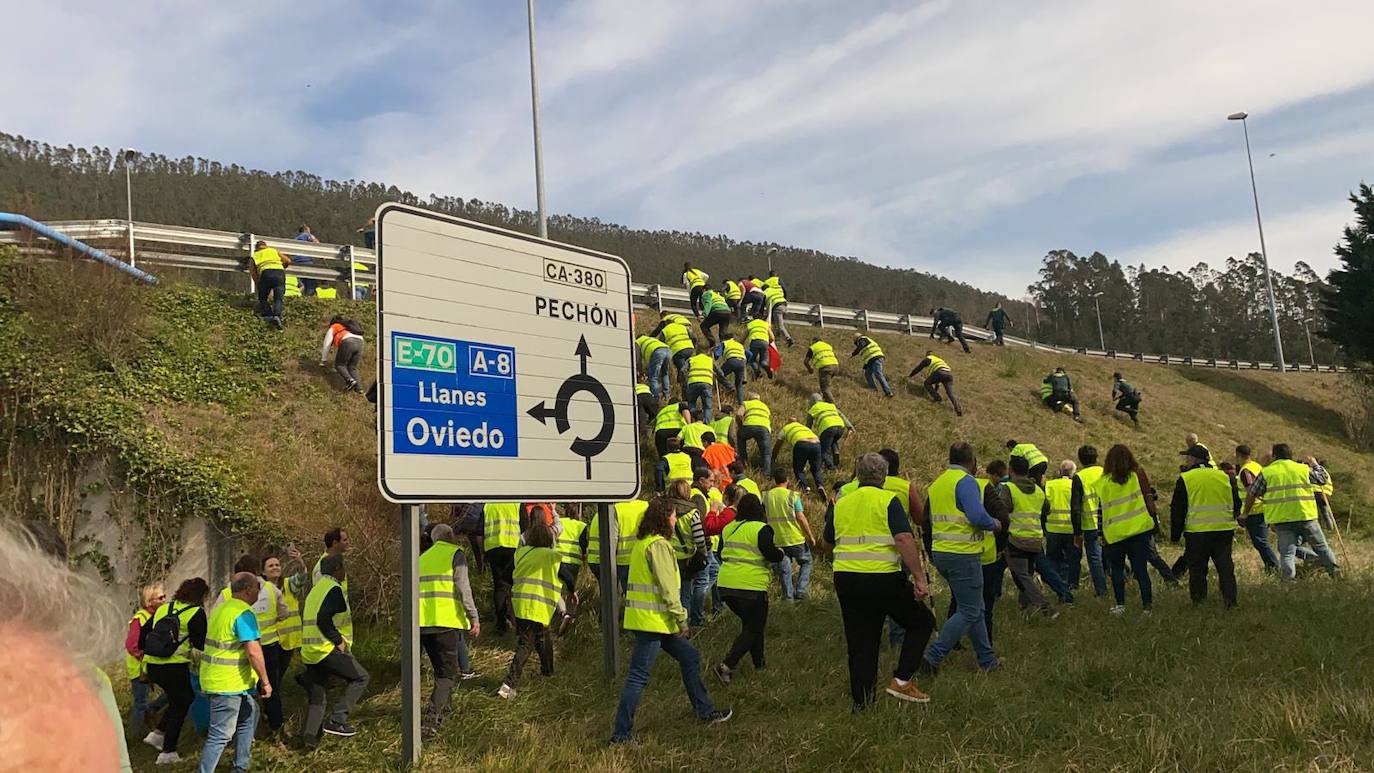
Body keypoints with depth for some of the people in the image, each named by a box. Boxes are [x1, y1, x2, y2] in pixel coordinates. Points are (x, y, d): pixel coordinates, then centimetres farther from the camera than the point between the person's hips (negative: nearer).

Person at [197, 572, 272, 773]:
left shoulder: (221, 608, 13)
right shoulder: (244, 613, -18)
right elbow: (253, 651, -23)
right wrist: (265, 681, -14)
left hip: (214, 678, 10)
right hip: (227, 685, -10)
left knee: (249, 715, 21)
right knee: (221, 735, -4)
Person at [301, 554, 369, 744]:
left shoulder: (316, 589, 21)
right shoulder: (334, 589, -10)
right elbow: (323, 619, -23)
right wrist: (338, 640, -15)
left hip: (310, 651, 10)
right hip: (327, 649, -10)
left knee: (318, 695, 15)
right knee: (360, 677, -3)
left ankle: (309, 734, 7)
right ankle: (336, 720, -9)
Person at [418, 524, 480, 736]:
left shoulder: (422, 558, 22)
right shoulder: (456, 554, 3)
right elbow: (462, 587, -9)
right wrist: (474, 617, -9)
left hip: (422, 622, 6)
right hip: (446, 621, -6)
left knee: (440, 670, 22)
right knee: (447, 674, 0)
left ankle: (442, 712, 29)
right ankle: (430, 722, -14)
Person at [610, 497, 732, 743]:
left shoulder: (643, 543, 16)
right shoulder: (658, 545, -16)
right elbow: (667, 587, -18)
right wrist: (682, 619, -11)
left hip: (643, 618, 11)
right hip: (652, 620, -10)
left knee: (689, 657, 17)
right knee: (638, 676, -6)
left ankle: (706, 711, 26)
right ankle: (621, 734, 0)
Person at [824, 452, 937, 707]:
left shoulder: (841, 504, 10)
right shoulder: (888, 500, -5)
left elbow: (828, 543, 21)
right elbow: (904, 540, -17)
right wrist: (920, 578, -16)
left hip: (845, 579, 5)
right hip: (883, 579, -5)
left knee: (859, 642, 13)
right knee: (922, 622, 14)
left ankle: (861, 701, 16)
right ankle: (902, 681, 8)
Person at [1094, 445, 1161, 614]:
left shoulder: (1102, 482, 1)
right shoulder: (1138, 474, 1)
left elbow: (1101, 507, 7)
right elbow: (1148, 499, -1)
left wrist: (1103, 533, 15)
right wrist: (1155, 521, 7)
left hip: (1114, 532, 0)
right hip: (1139, 528, 0)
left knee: (1116, 569, 14)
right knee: (1141, 570, 3)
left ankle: (1120, 604, 7)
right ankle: (1147, 606, -2)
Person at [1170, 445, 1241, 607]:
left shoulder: (1185, 479, -3)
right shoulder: (1225, 477, 9)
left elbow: (1177, 510, -2)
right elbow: (1236, 504, 17)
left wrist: (1175, 535, 6)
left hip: (1197, 533, -3)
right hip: (1224, 531, 3)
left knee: (1197, 569, 5)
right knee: (1225, 567, 9)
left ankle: (1199, 603, 7)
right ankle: (1230, 601, 7)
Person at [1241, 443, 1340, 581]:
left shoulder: (1266, 472, 4)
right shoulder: (1303, 469, 7)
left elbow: (1251, 494, 6)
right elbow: (1323, 478, 23)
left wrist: (1245, 512, 19)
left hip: (1280, 519, -1)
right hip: (1305, 515, 1)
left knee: (1287, 551, 1)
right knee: (1321, 546, 18)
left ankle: (1288, 577, -13)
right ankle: (1335, 571, 25)